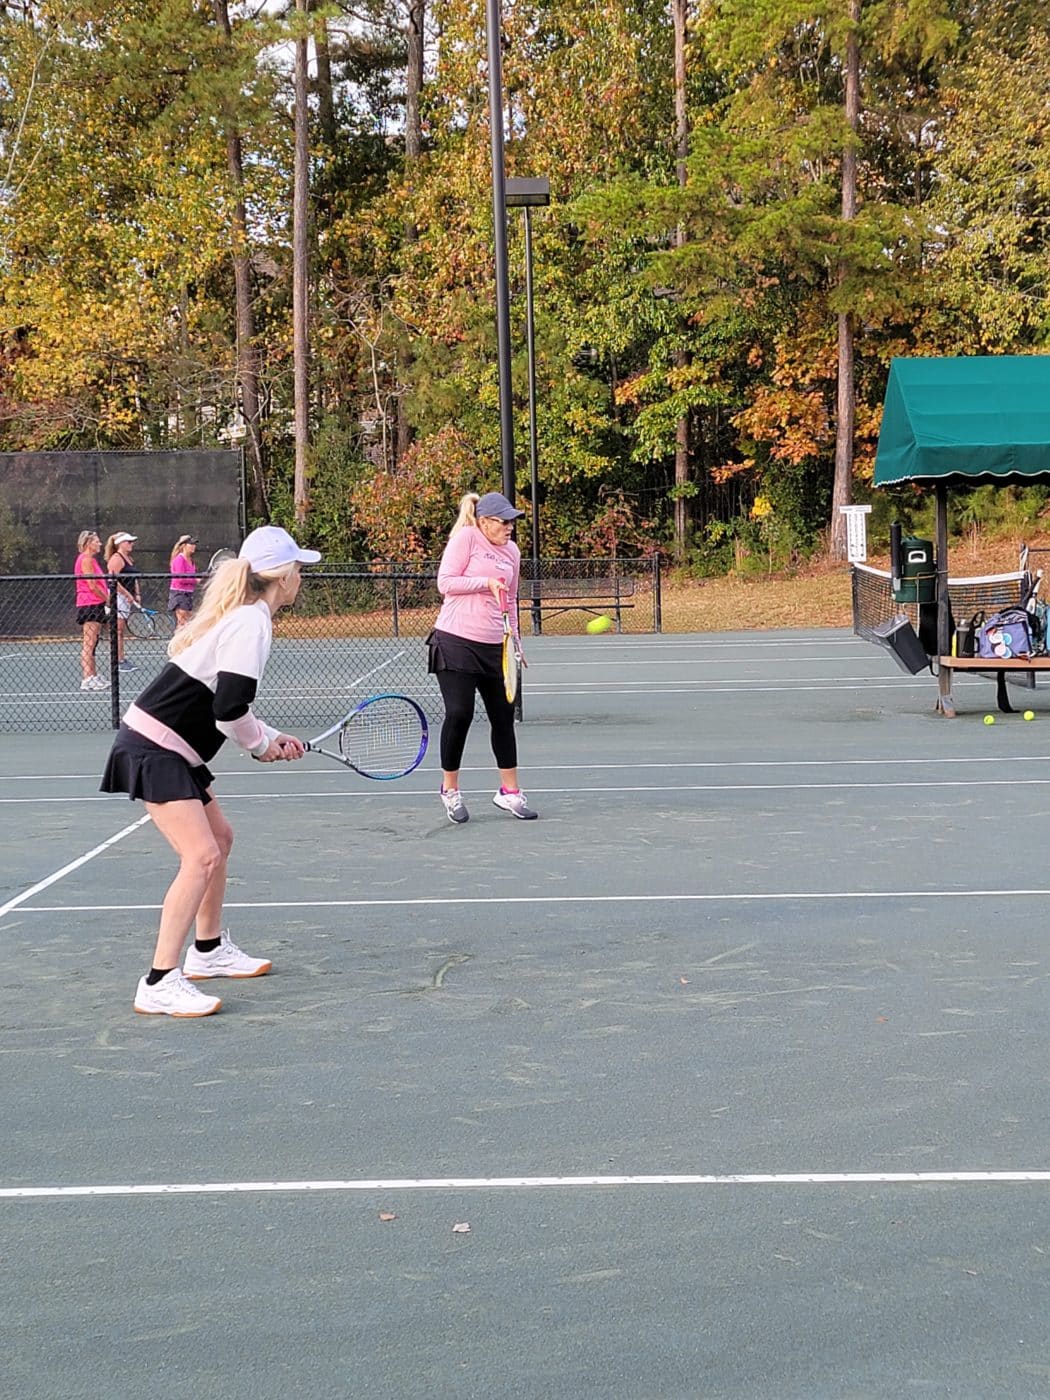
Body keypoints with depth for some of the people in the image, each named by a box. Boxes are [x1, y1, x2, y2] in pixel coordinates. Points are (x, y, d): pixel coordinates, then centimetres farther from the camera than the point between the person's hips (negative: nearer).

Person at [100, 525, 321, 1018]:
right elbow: (230, 711, -24)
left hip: (174, 751, 11)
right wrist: (262, 744, -5)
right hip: (153, 751, -11)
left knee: (219, 838, 21)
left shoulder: (238, 615, 13)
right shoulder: (251, 622, -18)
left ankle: (208, 950, 37)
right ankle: (160, 985, -15)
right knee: (201, 856, -16)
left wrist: (273, 738, 13)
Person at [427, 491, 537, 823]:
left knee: (504, 718, 7)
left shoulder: (512, 551, 13)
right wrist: (486, 582, -17)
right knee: (459, 715, -6)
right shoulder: (465, 538, -5)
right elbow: (445, 582, -10)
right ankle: (450, 789, 12)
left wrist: (515, 640, 17)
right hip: (456, 642, -6)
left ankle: (509, 792, 18)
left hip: (493, 646, 6)